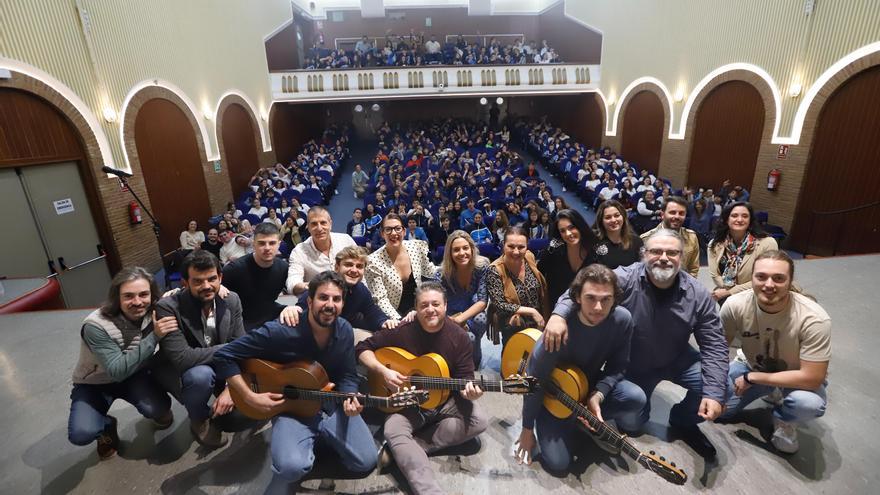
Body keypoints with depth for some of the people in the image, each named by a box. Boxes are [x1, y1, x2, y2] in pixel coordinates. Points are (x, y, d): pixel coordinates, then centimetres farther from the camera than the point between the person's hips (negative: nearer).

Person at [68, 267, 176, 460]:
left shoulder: (154, 312, -21)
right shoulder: (96, 326, -31)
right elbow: (117, 370, -32)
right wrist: (154, 337, -44)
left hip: (134, 375, 2)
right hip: (94, 384, -1)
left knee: (159, 408, -27)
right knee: (81, 434, -26)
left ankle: (158, 412, 10)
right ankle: (107, 426, 10)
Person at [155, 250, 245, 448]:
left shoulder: (231, 300, -13)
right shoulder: (167, 307, -26)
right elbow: (182, 358, -33)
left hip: (219, 367, 4)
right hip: (178, 372, -4)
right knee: (201, 375, -37)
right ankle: (200, 420, -4)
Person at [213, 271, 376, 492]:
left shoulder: (344, 331, -8)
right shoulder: (279, 332, -24)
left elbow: (348, 375, 2)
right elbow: (224, 356, -17)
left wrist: (350, 399, -19)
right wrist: (250, 397, -19)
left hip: (332, 405, 5)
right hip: (291, 408, -4)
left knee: (366, 462, -5)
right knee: (292, 466, -32)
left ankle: (321, 439, 22)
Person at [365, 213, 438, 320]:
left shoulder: (417, 247, -5)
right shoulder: (374, 261, -15)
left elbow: (431, 274, 12)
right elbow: (381, 299, -16)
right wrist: (399, 320, -25)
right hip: (392, 317, -4)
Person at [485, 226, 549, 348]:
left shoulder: (530, 257, -8)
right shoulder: (494, 270, -21)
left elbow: (542, 289, 7)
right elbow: (499, 305, -21)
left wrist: (544, 316, 2)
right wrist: (531, 311, -19)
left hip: (539, 319, 3)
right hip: (514, 325, -2)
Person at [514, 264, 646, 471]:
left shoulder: (622, 319, -21)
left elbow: (618, 366, -5)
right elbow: (534, 382, -22)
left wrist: (598, 394, -24)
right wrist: (527, 429, -12)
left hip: (592, 385, 4)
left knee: (636, 398, -23)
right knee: (557, 462, -11)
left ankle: (591, 424, 7)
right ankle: (573, 426, 21)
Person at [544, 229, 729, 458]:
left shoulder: (698, 294, -16)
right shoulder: (625, 279, -24)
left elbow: (715, 345, -12)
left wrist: (714, 394, -22)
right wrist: (559, 314, -50)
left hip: (678, 360, 2)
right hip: (632, 365, -2)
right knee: (630, 423, 1)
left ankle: (683, 421, 16)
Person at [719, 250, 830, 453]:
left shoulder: (814, 319, -33)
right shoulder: (735, 305, -27)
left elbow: (812, 378, -29)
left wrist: (751, 378, -26)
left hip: (799, 377, -2)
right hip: (752, 366, 3)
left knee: (810, 403, -35)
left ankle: (783, 420, 3)